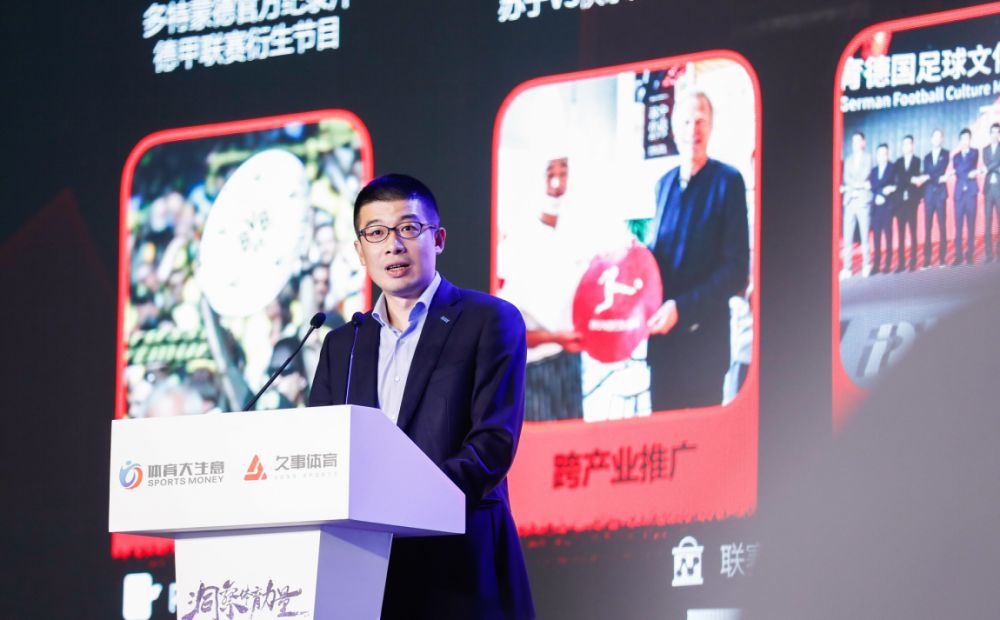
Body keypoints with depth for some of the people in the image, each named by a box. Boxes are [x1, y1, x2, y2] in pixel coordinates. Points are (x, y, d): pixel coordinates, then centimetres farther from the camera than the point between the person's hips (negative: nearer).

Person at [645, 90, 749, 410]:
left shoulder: (727, 181, -7)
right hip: (662, 334, 6)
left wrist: (683, 308, -18)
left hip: (703, 334, -6)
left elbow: (737, 269, -12)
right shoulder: (665, 183, 13)